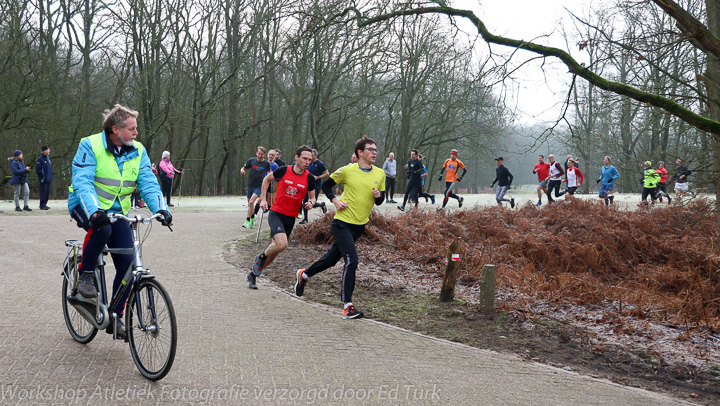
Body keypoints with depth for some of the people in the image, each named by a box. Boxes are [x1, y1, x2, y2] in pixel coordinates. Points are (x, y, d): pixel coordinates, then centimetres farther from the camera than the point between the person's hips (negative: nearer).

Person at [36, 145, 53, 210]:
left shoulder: (48, 158, 15)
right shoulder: (40, 159, -10)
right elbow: (37, 169, -15)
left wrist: (50, 177, 16)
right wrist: (42, 176, -14)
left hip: (48, 179, 8)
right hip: (43, 180, -8)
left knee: (47, 192, 10)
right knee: (43, 192, -6)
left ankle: (44, 204, 18)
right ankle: (42, 205, -3)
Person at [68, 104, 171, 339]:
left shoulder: (137, 151, -1)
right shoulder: (90, 146, -15)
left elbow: (149, 183, -7)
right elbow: (82, 182, -25)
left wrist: (161, 208, -27)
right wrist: (94, 211, -42)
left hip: (116, 212, 4)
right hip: (87, 207, -4)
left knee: (127, 264, -9)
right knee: (101, 229, -39)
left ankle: (115, 317, 6)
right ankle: (85, 275, -14)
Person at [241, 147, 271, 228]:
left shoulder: (266, 163, -2)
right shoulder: (251, 160, -1)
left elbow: (269, 172, 16)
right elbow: (243, 168, 8)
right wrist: (242, 170, -15)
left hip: (259, 187, -3)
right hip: (250, 186, 3)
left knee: (251, 202, -22)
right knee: (249, 204, 12)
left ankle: (247, 221, -15)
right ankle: (253, 218, 37)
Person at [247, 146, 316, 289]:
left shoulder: (309, 178, -3)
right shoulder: (284, 171, -8)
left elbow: (312, 197, 10)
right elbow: (267, 179, 10)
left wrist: (310, 203, -14)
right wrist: (263, 199, 5)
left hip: (290, 218, 4)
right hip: (276, 213, -3)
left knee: (276, 249, 9)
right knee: (282, 244, -26)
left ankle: (254, 274, 29)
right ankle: (261, 257, 5)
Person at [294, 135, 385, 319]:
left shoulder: (380, 174, 3)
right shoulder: (347, 170, -9)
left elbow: (380, 200, 12)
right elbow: (326, 185, 5)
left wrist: (378, 195, -11)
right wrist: (335, 201, -10)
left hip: (360, 225, 6)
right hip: (342, 222, -6)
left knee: (333, 258, 17)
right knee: (351, 260, -18)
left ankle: (304, 275, 43)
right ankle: (347, 306, -12)